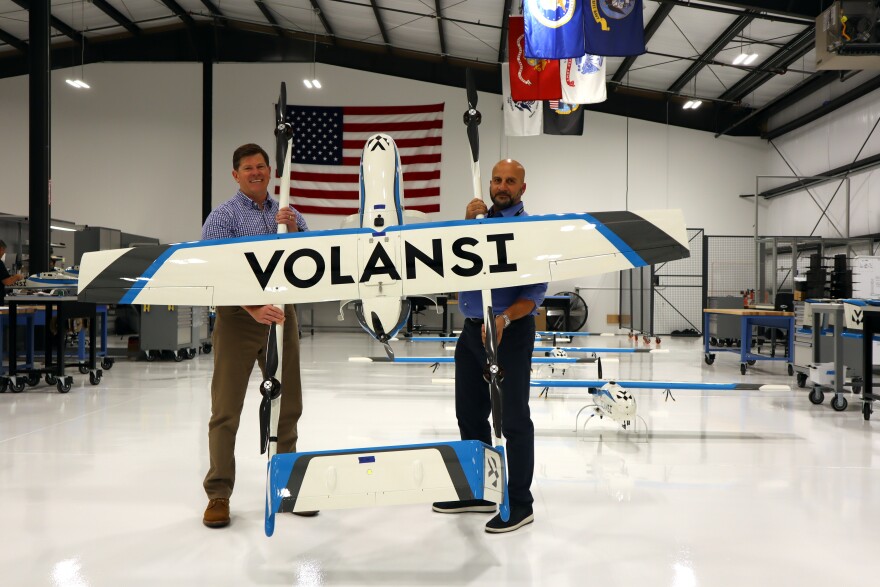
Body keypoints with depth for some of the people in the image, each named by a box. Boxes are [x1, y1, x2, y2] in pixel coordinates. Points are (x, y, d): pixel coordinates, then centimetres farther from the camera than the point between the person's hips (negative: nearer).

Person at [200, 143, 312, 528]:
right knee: (226, 409, -2)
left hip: (282, 314, 5)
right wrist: (254, 309, -27)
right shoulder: (222, 217, -2)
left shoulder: (289, 214, 14)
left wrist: (293, 230, -11)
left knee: (288, 405, 10)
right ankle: (219, 494, 7)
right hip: (238, 316, -4)